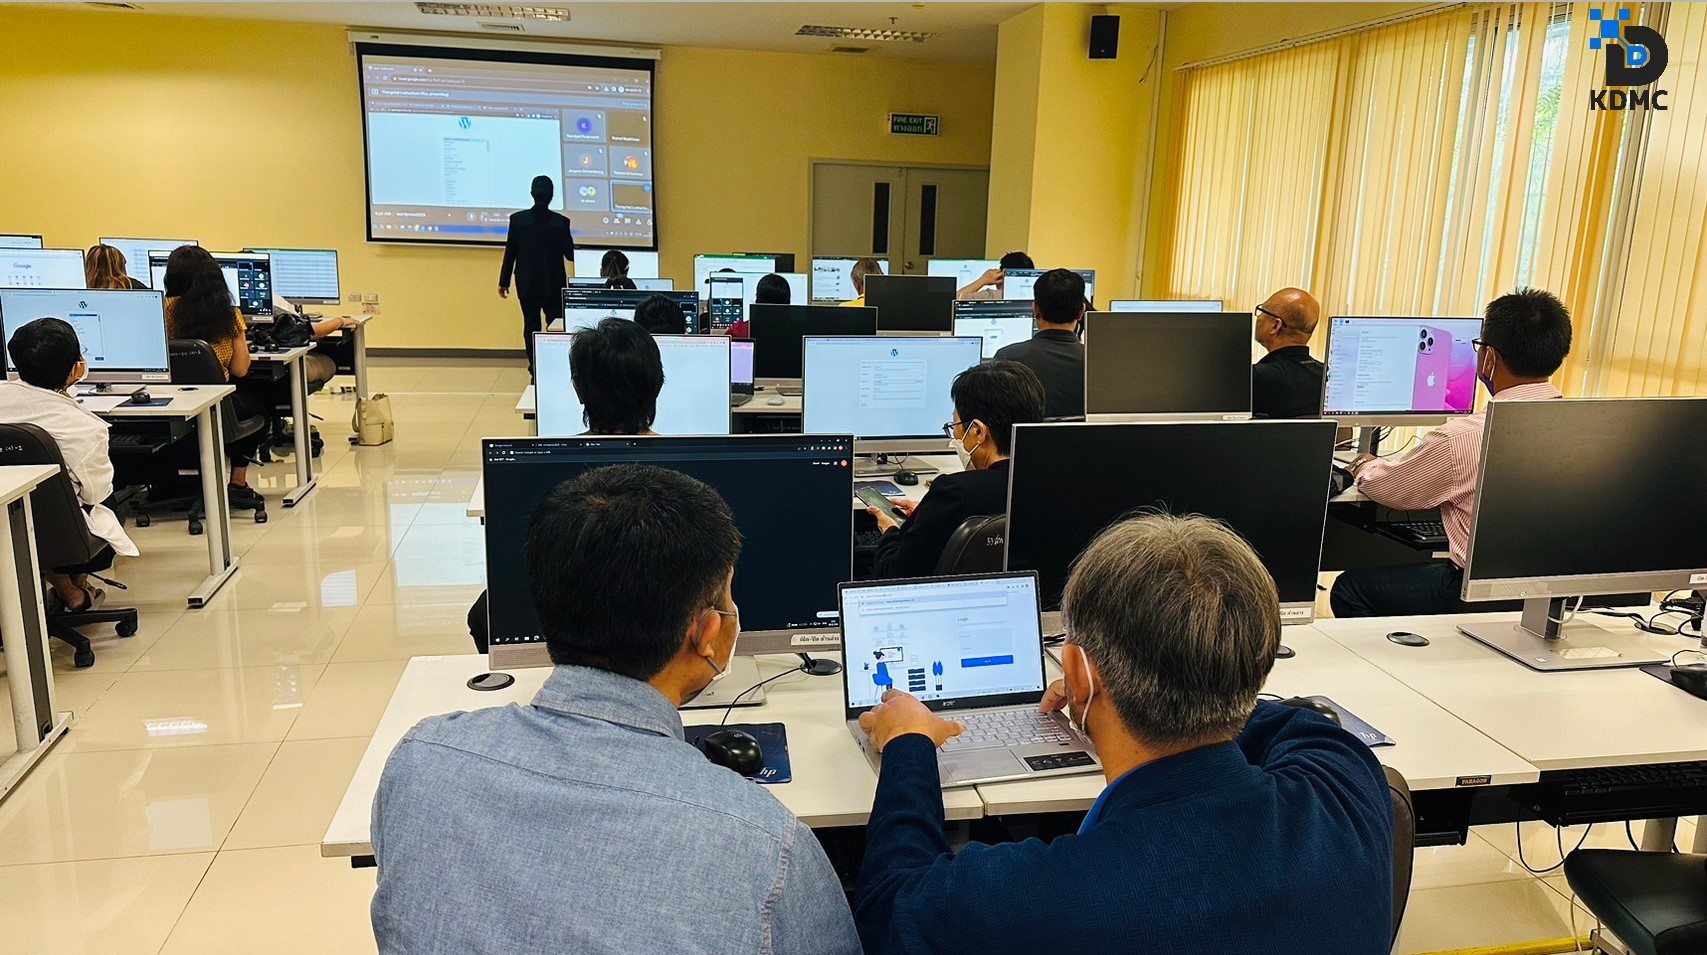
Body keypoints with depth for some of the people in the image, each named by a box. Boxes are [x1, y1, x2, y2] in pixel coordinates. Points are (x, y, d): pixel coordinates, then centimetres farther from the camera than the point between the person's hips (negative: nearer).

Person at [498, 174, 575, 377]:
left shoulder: (517, 219, -6)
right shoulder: (561, 222, -10)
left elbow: (510, 252, -2)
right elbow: (570, 254, -2)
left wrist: (503, 282, 7)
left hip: (527, 284, 1)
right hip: (554, 284, -1)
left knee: (531, 326, 8)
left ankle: (535, 371, 6)